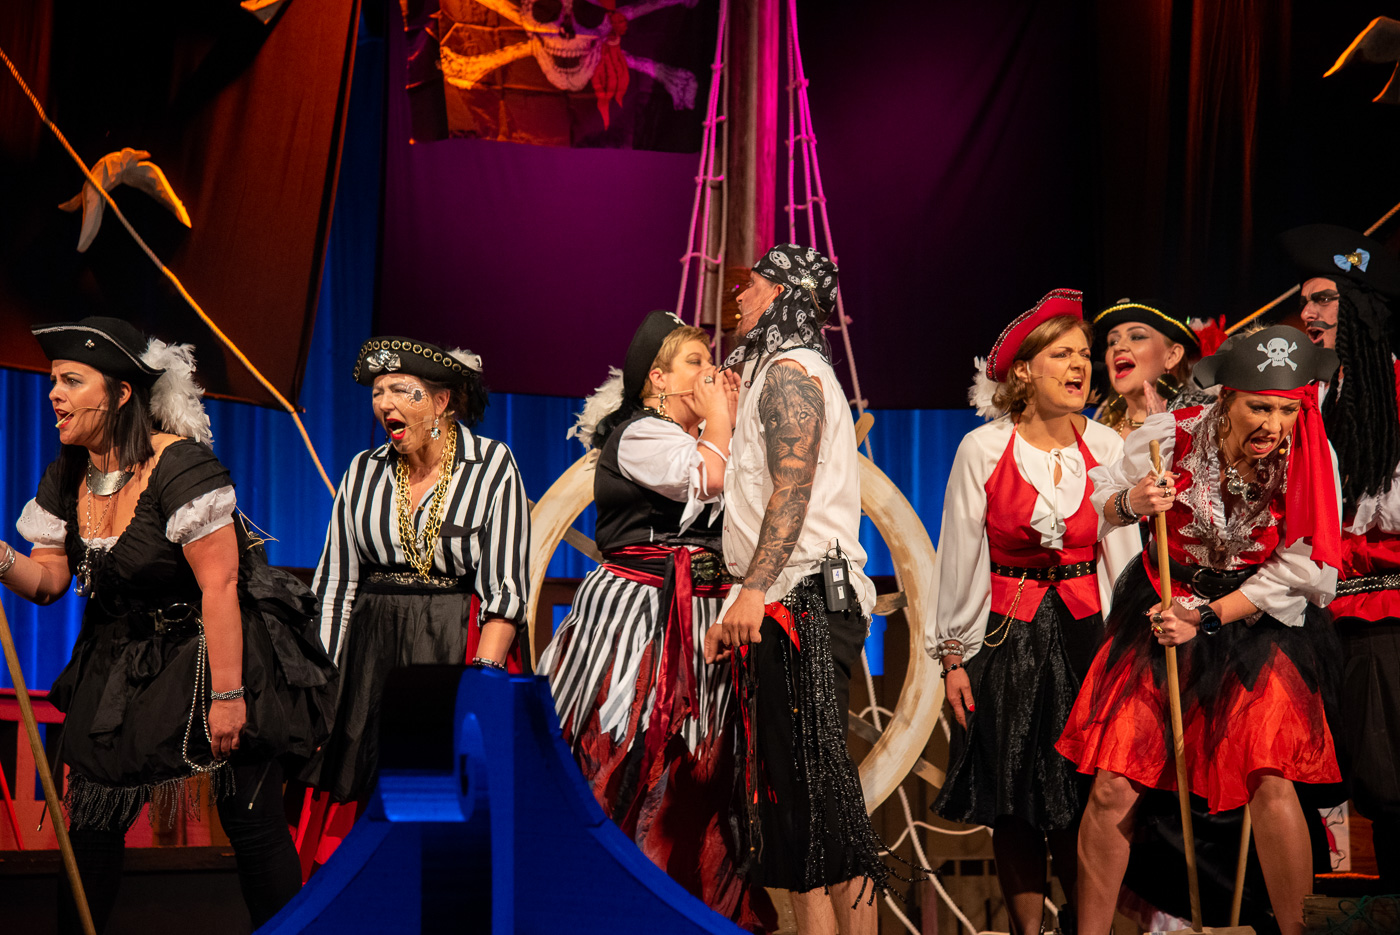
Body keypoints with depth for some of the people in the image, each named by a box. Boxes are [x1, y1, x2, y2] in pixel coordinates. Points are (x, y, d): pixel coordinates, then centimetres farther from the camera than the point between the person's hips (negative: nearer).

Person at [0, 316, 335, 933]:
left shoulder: (181, 466, -21)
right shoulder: (67, 476, 2)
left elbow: (218, 586, -23)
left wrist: (227, 695, -23)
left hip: (213, 654, -6)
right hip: (122, 666, 7)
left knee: (253, 825, -2)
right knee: (90, 823, 4)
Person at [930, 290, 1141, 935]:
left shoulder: (1106, 448, 1)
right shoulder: (982, 450, -4)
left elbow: (1122, 555, 2)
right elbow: (958, 560, 0)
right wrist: (953, 656, -1)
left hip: (1086, 636, 1)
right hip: (1007, 639, -1)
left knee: (1079, 805, 1)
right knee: (1014, 804, 3)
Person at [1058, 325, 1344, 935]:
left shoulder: (1310, 457, -13)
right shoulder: (1169, 437, -13)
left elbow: (1302, 569, -10)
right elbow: (1098, 504, 1)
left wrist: (1208, 618, -15)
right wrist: (1130, 503, -22)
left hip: (1258, 620, 0)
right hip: (1162, 611, 1)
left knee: (1272, 782, -17)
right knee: (1113, 788, -6)